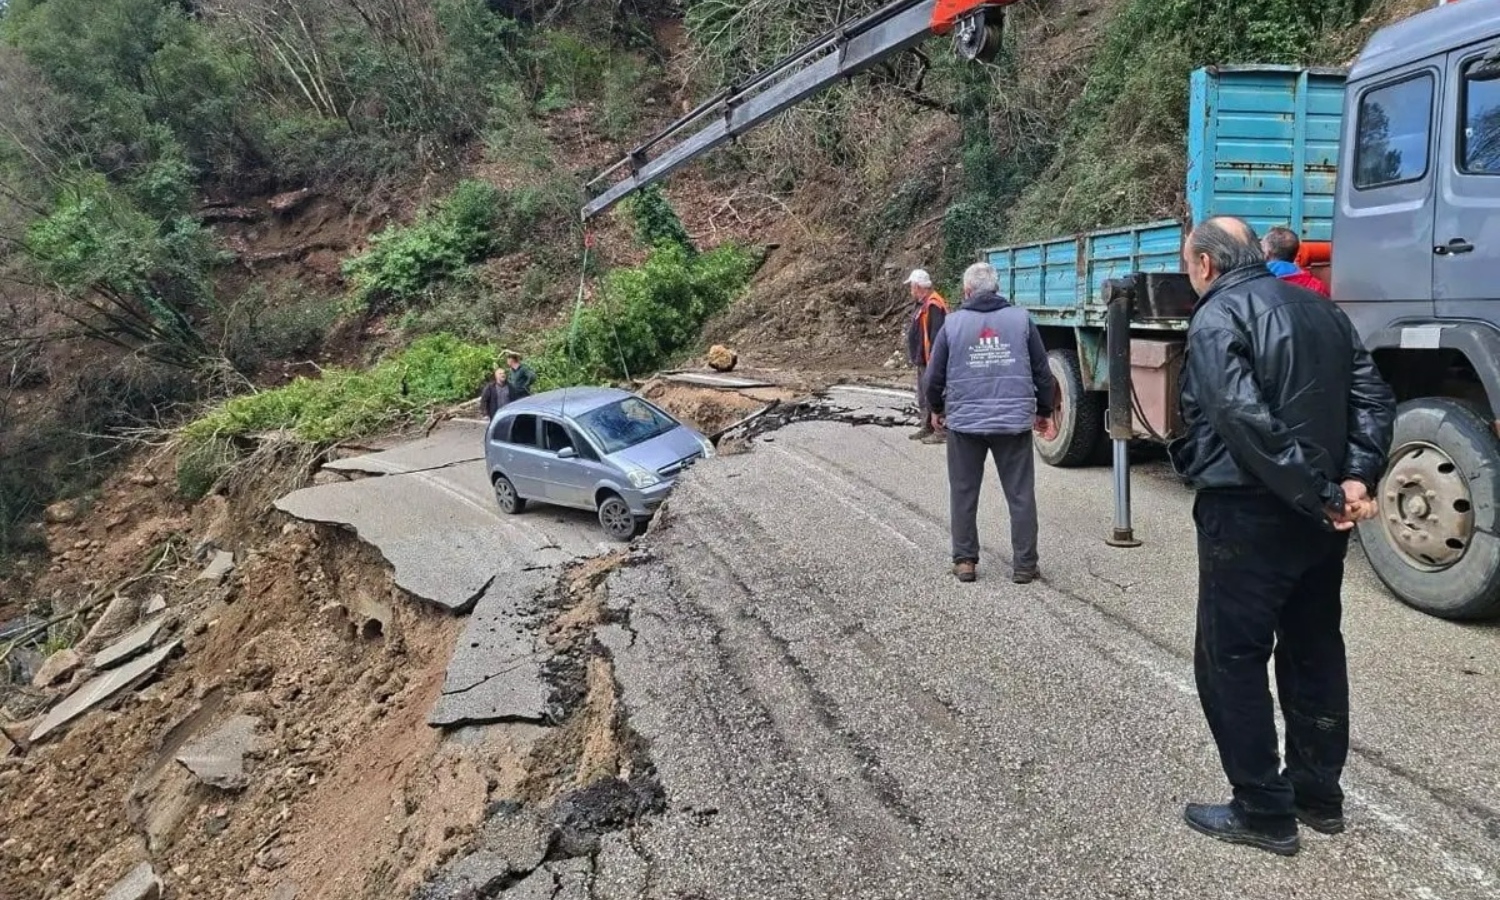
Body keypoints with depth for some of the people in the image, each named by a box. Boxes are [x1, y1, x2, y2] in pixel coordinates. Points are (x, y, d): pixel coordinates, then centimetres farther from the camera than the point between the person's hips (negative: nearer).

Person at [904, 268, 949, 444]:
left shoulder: (933, 306, -18)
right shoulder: (921, 304, 15)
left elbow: (936, 336, -24)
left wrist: (932, 359, -25)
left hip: (930, 361, -11)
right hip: (922, 360, 11)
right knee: (923, 396, 17)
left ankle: (939, 431, -1)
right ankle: (927, 428, 26)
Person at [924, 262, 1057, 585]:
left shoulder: (953, 323, 0)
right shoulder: (1021, 319, 3)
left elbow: (935, 375, 5)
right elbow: (1042, 371, 8)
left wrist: (937, 409, 23)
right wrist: (1044, 411, 22)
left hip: (965, 422, 0)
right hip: (1015, 421, 1)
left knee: (964, 494, 12)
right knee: (1021, 495, 8)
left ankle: (965, 561, 16)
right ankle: (1024, 565, 11)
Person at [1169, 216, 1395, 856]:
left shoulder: (1217, 318, -12)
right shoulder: (1320, 309, 13)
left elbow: (1248, 422, -24)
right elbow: (1373, 398, 6)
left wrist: (1317, 495, -18)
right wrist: (1356, 478, -4)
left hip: (1248, 515, -8)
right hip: (1319, 517, 8)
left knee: (1231, 661, 3)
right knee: (1314, 651, 18)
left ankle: (1263, 812, 10)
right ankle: (1317, 794, 30)